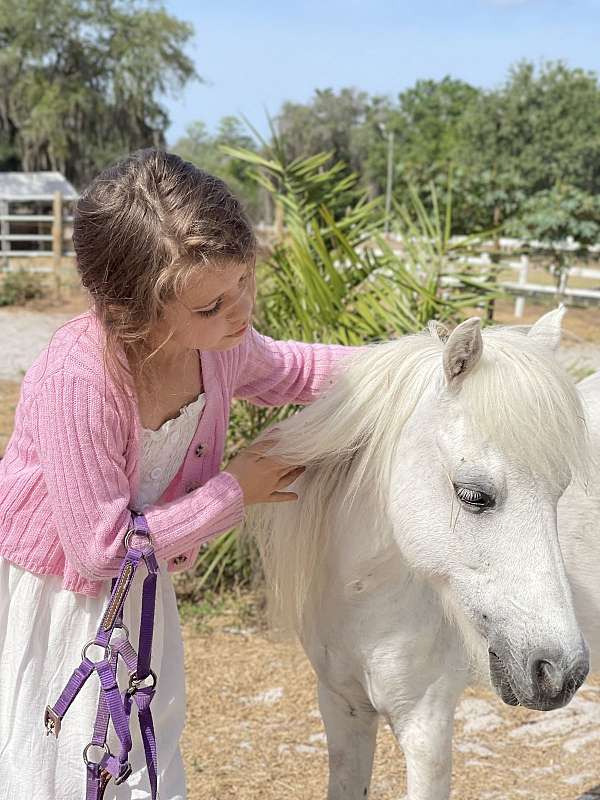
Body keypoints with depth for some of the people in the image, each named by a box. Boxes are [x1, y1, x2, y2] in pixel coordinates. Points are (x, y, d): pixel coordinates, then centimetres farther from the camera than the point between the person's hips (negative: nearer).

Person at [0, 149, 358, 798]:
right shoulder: (77, 379, -36)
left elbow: (286, 371, 11)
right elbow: (101, 548, -29)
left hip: (139, 590, 6)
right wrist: (234, 491, -22)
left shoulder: (218, 339, -14)